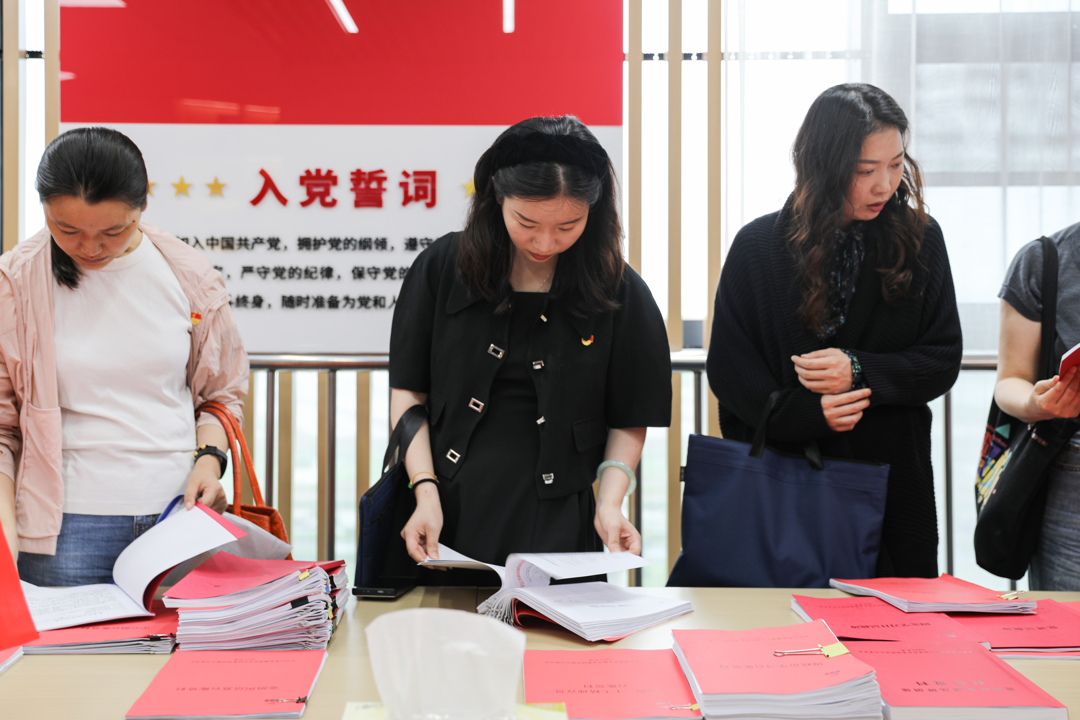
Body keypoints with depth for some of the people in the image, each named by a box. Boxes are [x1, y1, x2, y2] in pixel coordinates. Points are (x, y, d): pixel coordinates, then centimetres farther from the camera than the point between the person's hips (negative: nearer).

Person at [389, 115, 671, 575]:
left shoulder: (620, 294, -1)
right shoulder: (443, 267, 1)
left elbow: (630, 419, 7)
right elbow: (408, 389, 5)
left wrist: (610, 502, -8)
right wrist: (426, 492, -6)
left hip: (557, 526, 0)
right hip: (448, 517, 1)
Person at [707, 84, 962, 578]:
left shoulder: (920, 239, 2)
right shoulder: (758, 246, -2)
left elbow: (944, 358, 1)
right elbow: (727, 368, -2)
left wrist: (859, 371, -16)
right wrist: (807, 413, -17)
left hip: (893, 482, 1)